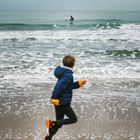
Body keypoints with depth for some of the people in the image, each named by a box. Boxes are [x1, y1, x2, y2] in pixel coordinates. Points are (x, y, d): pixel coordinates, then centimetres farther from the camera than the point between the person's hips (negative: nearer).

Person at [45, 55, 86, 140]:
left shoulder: (64, 73, 11)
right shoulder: (68, 75, -20)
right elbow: (59, 86, -31)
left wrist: (78, 84, 16)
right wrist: (54, 98, -26)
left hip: (59, 102, 9)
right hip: (63, 103, -9)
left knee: (59, 122, 18)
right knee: (73, 119, 6)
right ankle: (53, 123, -8)